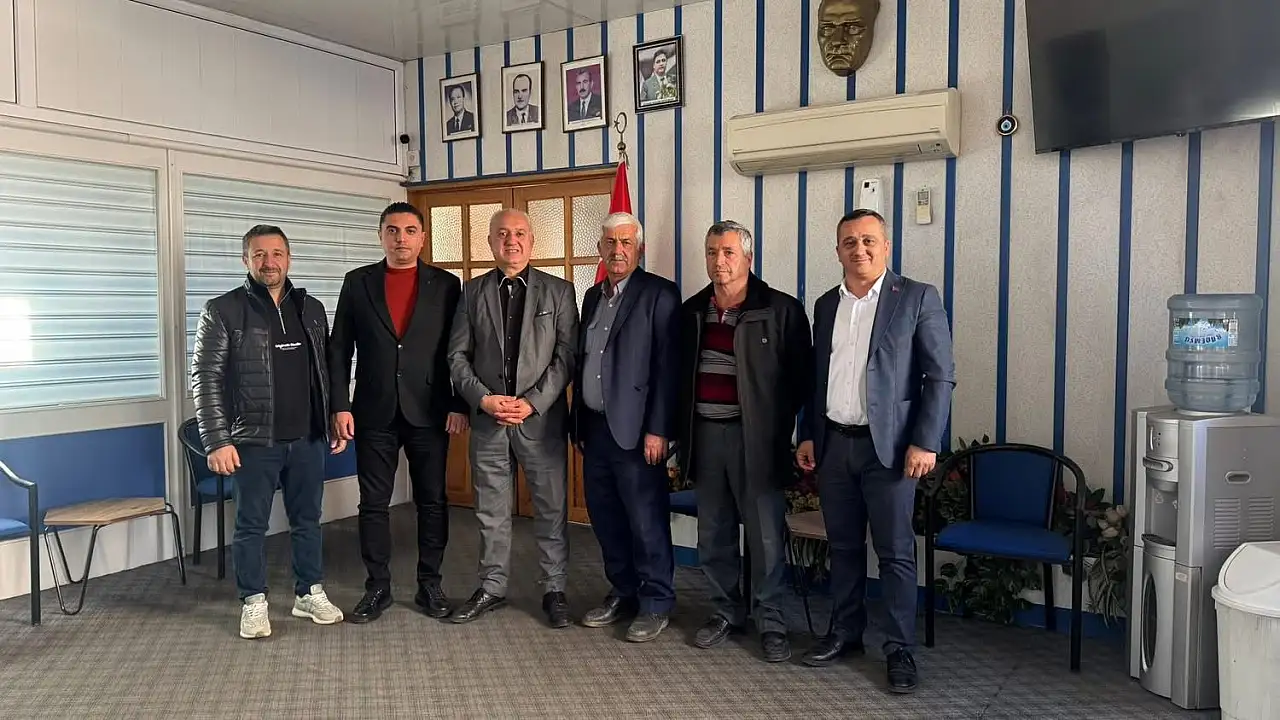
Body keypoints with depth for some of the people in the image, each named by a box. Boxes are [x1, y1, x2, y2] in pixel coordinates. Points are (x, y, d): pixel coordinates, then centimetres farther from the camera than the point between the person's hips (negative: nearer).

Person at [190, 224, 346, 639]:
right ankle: (254, 602, 21)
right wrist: (217, 441, -13)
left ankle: (309, 593, 27)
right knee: (251, 524, 7)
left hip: (307, 438, 4)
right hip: (254, 440, -4)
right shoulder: (223, 311, -5)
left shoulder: (311, 309, 9)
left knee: (307, 520, 13)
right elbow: (205, 378, -7)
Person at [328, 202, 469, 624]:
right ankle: (377, 588, 20)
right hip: (374, 413, 1)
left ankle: (430, 585, 20)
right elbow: (339, 349, 4)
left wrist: (459, 405, -5)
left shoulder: (446, 285, 3)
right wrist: (340, 406, -3)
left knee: (432, 502, 7)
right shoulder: (358, 283, 5)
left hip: (429, 412, 0)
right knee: (373, 504, 7)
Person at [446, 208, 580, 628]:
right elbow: (458, 355, 4)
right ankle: (492, 588, 25)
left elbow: (566, 356, -4)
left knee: (551, 509, 6)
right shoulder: (473, 291, 7)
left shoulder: (558, 291, 2)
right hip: (487, 417, 2)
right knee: (491, 512, 11)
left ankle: (554, 590, 20)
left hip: (541, 417, -2)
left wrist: (533, 403, -13)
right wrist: (483, 398, -10)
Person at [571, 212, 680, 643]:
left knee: (647, 522, 0)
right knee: (606, 519, 13)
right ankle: (623, 594, 29)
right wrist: (579, 422, 14)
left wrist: (658, 430, -17)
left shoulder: (659, 294, -6)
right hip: (594, 427, 7)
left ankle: (656, 603, 16)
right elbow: (582, 361, 17)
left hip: (635, 430, -7)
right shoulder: (593, 296, 16)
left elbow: (668, 367, -12)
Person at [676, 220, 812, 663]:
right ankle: (726, 611, 28)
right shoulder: (691, 312, 10)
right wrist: (680, 434, 8)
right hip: (705, 434, 5)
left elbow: (800, 376, -5)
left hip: (755, 438, -5)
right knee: (713, 534, 12)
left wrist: (777, 427, -8)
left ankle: (771, 622, 17)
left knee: (766, 535, 2)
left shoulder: (781, 310, -5)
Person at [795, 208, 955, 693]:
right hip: (834, 443, 5)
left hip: (888, 445, -5)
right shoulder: (826, 304, 11)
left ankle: (900, 649, 15)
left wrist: (925, 442, -13)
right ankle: (845, 633, 28)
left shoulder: (917, 298, -5)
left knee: (895, 553, 2)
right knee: (843, 546, 14)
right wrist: (808, 434, 10)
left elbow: (941, 377, -7)